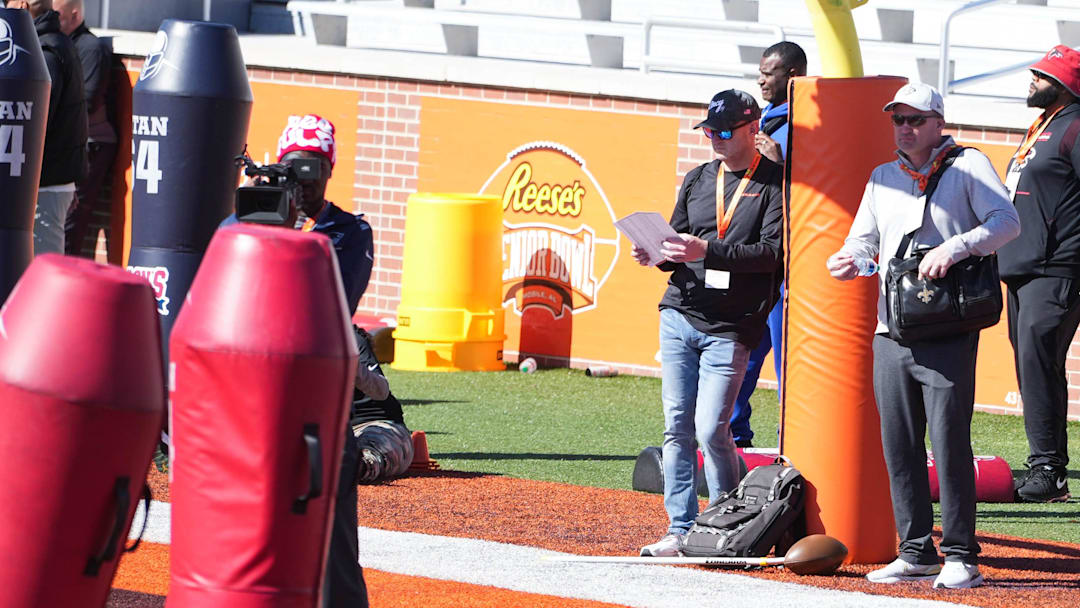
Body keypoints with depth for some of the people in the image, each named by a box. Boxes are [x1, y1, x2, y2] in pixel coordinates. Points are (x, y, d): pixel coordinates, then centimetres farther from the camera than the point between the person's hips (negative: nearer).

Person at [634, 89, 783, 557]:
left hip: (730, 329, -6)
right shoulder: (698, 180, 16)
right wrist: (655, 253, -4)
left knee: (711, 430, -11)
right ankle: (681, 530, 6)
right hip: (679, 318, 6)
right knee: (677, 427, 2)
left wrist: (707, 251, -23)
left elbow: (772, 252, -13)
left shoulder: (775, 184, -2)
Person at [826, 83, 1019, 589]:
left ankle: (960, 555, -4)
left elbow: (1007, 221, -10)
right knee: (898, 447, 6)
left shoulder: (968, 167, 2)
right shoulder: (883, 178, 19)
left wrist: (955, 247, -24)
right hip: (891, 334, 6)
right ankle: (916, 552, 14)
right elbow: (864, 238, 17)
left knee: (950, 443, -9)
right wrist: (849, 260, -6)